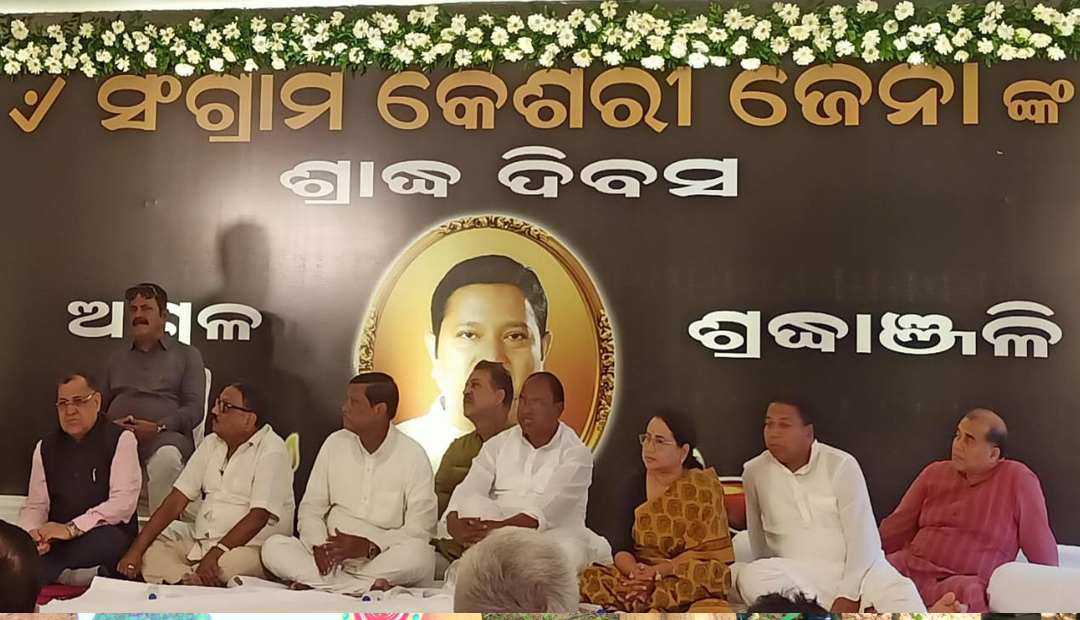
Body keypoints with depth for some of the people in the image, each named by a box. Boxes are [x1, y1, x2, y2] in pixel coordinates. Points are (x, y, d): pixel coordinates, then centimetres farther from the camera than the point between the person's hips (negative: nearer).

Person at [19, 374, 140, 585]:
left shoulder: (120, 440, 0)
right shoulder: (45, 448, 15)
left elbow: (124, 501, -11)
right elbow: (35, 506, 10)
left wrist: (72, 528, -21)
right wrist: (32, 532, -14)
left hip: (108, 536, -5)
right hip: (57, 541, 5)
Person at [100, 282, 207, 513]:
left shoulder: (187, 355, 15)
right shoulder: (117, 359, 29)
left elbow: (195, 408, 3)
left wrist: (158, 427, -14)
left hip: (166, 434, -3)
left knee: (167, 457, -40)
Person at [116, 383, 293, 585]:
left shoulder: (271, 452, -10)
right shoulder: (212, 444, 11)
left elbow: (258, 517, -19)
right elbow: (176, 500, 6)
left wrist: (215, 554, -27)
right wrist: (135, 550, -3)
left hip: (249, 547, -7)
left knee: (232, 563, -38)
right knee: (147, 549, -11)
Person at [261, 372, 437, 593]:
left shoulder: (413, 456, -5)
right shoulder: (334, 444, 6)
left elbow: (420, 528, -9)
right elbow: (310, 508, 8)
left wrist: (368, 547, -22)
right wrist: (319, 544, -13)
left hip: (383, 561, -3)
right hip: (333, 559, 4)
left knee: (419, 554, -34)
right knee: (274, 546, -20)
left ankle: (321, 584, -24)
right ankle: (366, 587, -27)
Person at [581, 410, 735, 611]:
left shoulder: (703, 487, -3)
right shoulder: (633, 486, 6)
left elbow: (706, 551, -9)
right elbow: (621, 547, -2)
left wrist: (658, 572, -22)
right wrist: (636, 572, -25)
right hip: (640, 574, 3)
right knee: (589, 579, -26)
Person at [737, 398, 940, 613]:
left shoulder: (841, 464, -6)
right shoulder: (754, 472, 1)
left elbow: (863, 536, -10)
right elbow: (757, 539, 15)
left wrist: (849, 594, -20)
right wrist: (767, 587, 19)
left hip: (858, 568, -1)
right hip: (799, 574, 2)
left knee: (899, 593, -33)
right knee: (750, 577, -31)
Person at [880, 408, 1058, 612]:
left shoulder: (1017, 479, 0)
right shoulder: (934, 473, 15)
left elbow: (1042, 548, 4)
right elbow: (895, 528, 16)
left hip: (966, 582, -3)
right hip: (910, 567, 3)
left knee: (963, 593, -39)